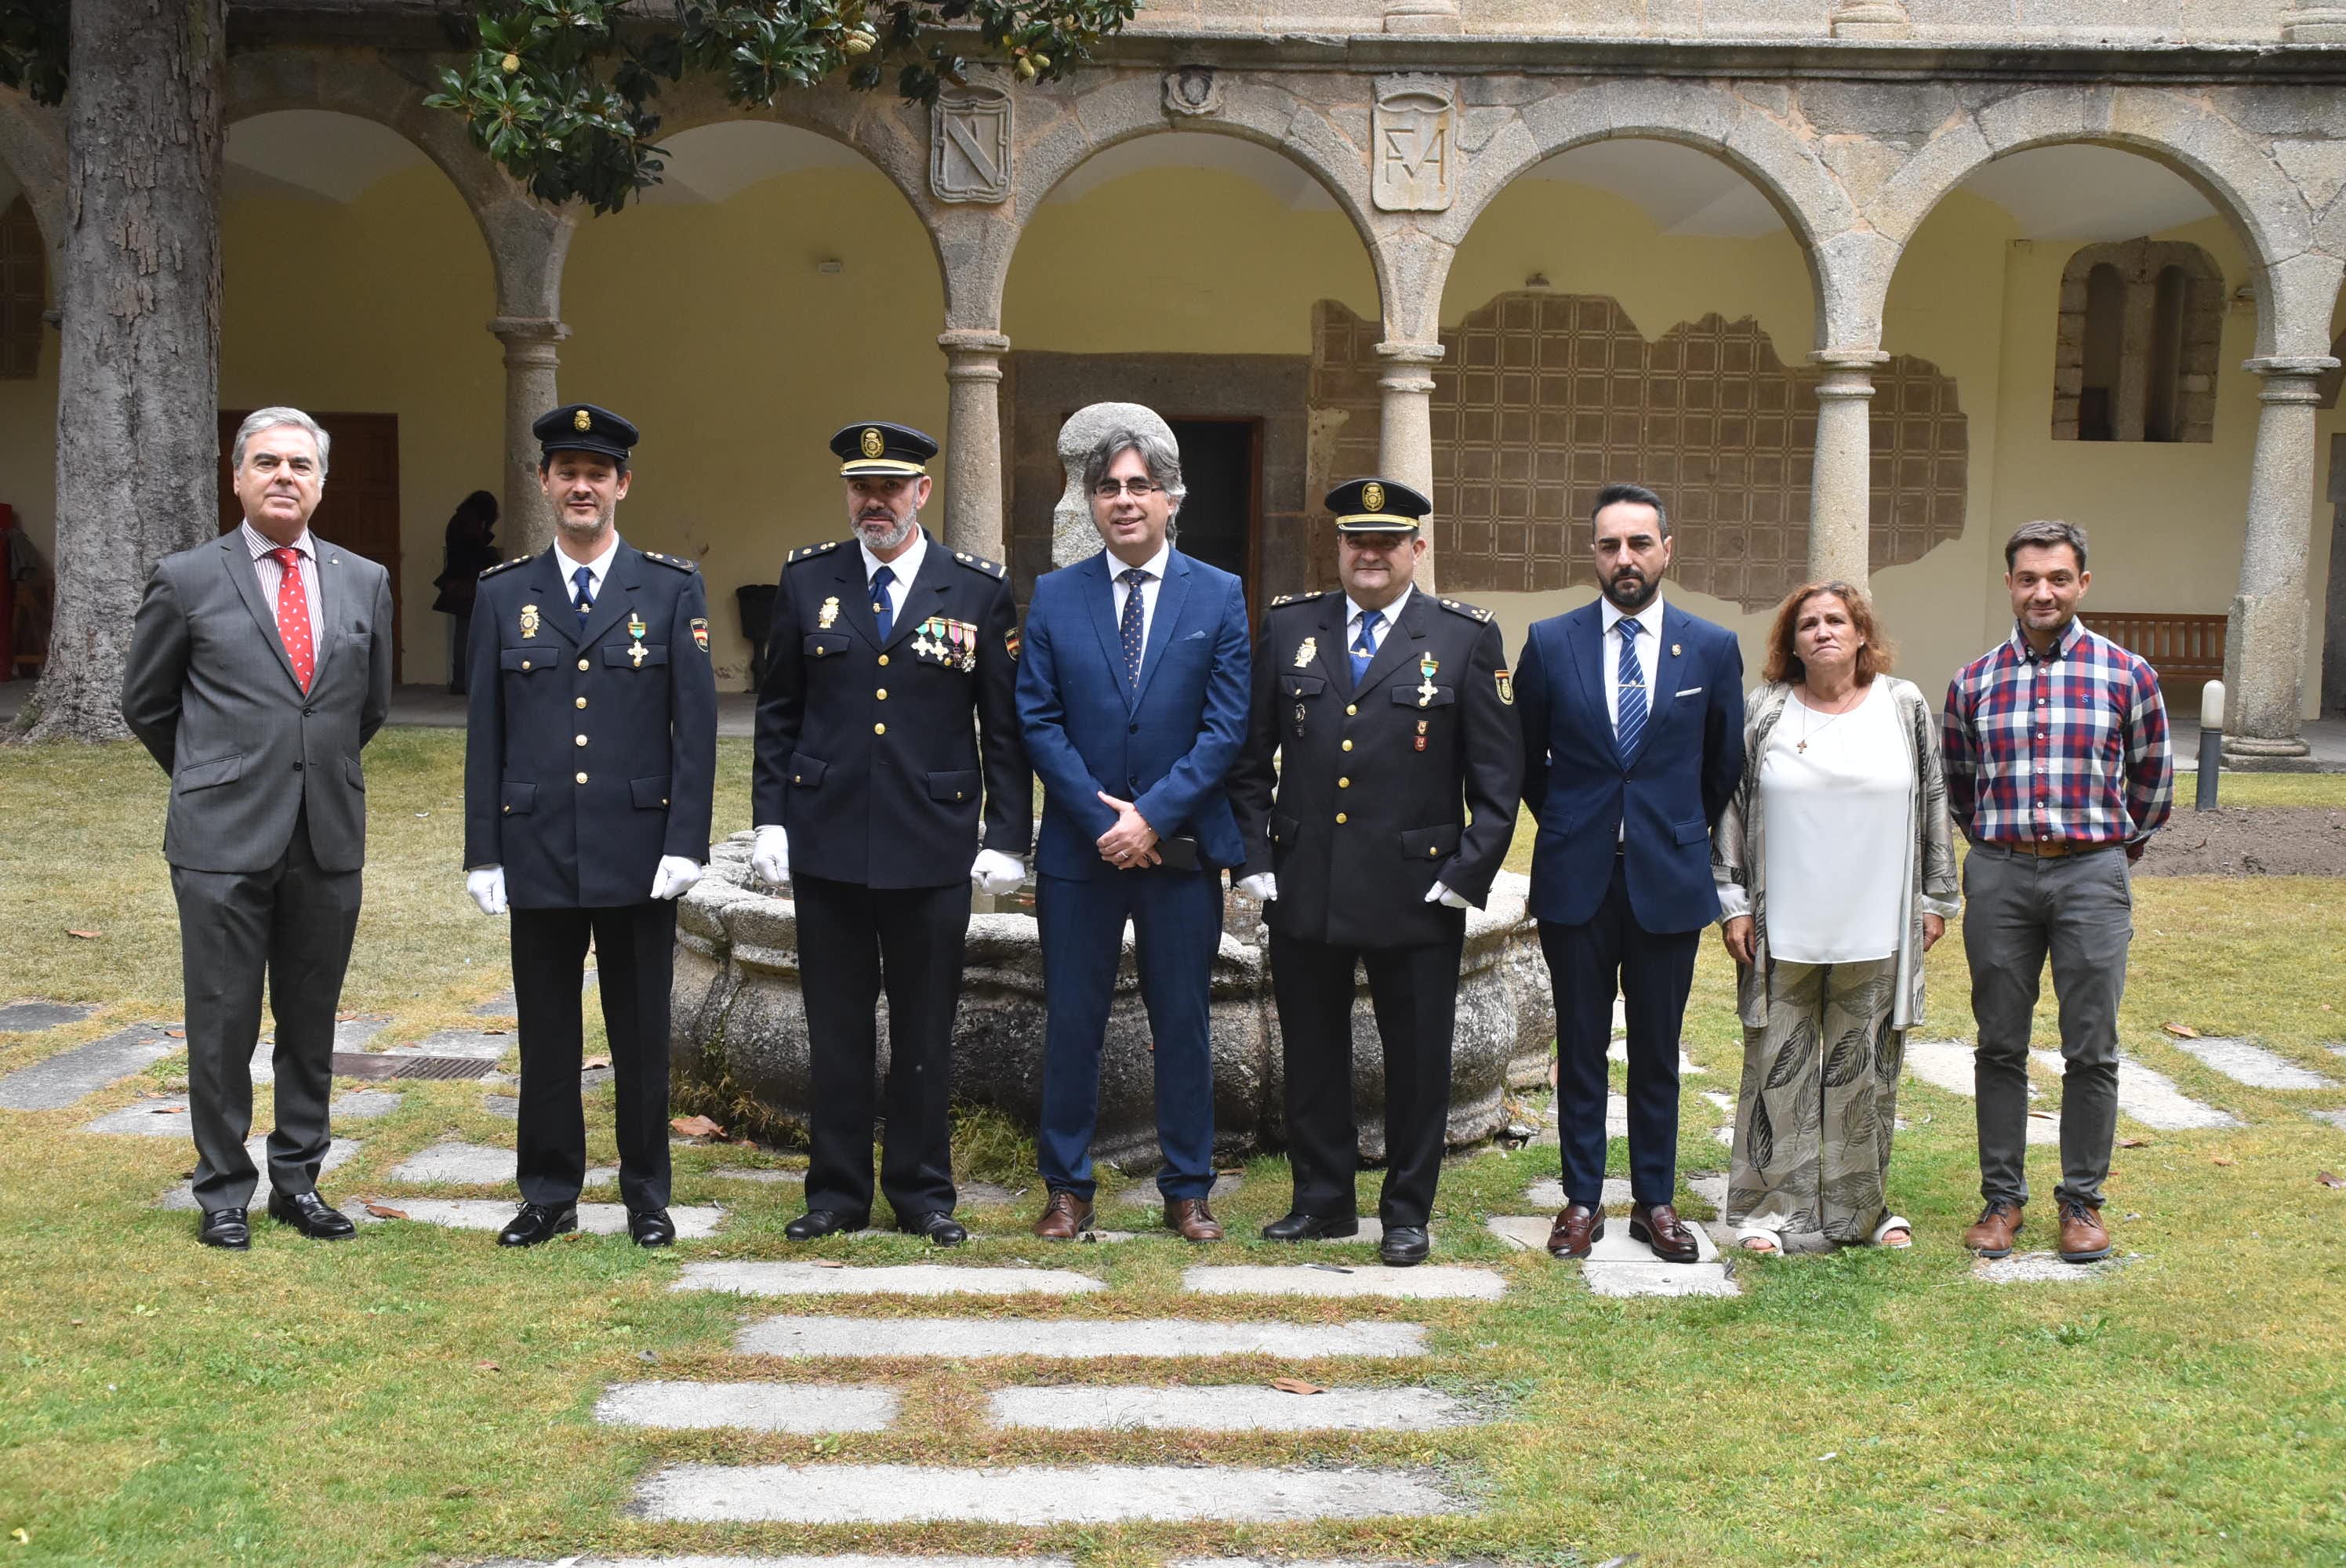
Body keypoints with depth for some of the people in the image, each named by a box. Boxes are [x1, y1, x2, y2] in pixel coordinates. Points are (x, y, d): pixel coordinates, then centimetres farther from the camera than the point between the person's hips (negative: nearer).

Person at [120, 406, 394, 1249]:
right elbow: (145, 703, 10)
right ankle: (223, 1192, 16)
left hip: (329, 839, 3)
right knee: (222, 1026, 3)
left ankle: (297, 1181, 22)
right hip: (223, 841, -3)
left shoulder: (365, 582, 8)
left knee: (311, 1023, 10)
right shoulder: (186, 580, 0)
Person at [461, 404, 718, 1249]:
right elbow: (484, 734, 6)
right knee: (546, 1034, 9)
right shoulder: (503, 594, 7)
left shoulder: (673, 589, 2)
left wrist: (686, 842, -9)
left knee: (641, 1034, 7)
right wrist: (482, 853, 1)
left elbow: (696, 726, -1)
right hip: (537, 852, 1)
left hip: (640, 852, -1)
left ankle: (647, 1196, 20)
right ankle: (549, 1194, 21)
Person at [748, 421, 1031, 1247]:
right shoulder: (807, 578, 6)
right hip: (826, 840, 2)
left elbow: (1005, 724, 2)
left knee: (925, 1029, 7)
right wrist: (770, 817, 3)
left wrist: (1008, 837, -2)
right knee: (836, 1025, 9)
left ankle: (923, 1194, 20)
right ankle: (838, 1191, 21)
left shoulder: (980, 589, 0)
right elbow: (778, 710, 10)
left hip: (932, 846, -1)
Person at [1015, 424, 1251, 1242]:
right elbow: (1038, 720, -1)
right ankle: (1067, 1188, 19)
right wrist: (1102, 817, -11)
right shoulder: (1054, 595, 4)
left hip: (1183, 847, 0)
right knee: (1072, 1022, 7)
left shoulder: (1219, 596, 2)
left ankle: (1187, 1190, 19)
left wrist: (1153, 815, -13)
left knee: (1182, 1023, 8)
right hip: (1078, 846, 1)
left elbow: (1227, 727, -4)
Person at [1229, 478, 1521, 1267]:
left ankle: (1407, 1214, 21)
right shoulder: (1288, 625, 6)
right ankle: (1323, 1200, 27)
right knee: (1310, 1054, 12)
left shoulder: (1466, 637, 0)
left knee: (1417, 1061, 7)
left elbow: (1498, 773, 0)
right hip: (1304, 889, 2)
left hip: (1416, 894, -2)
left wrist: (1468, 874, -7)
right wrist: (1255, 859, 2)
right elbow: (1251, 756, 9)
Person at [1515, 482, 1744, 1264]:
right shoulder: (1550, 642, 0)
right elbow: (1525, 757, 12)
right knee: (1580, 1047, 7)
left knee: (1658, 1050, 8)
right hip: (1576, 878, 0)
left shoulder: (1713, 648, 1)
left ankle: (1656, 1200, 20)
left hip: (1669, 878, 0)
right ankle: (1582, 1199, 17)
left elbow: (1725, 765, 12)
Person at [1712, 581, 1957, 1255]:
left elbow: (1932, 805, 8)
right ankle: (1770, 1207, 15)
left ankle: (1863, 1206, 23)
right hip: (1784, 933, -1)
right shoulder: (1762, 713, 1)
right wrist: (1733, 904, 0)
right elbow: (1729, 808, 3)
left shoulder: (1905, 707, 4)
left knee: (1868, 1070, 9)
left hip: (1876, 933, 1)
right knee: (1779, 1068, 5)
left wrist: (1935, 898, 7)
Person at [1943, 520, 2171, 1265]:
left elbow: (2151, 777, 12)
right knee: (2000, 1047, 7)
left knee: (2091, 1050, 3)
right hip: (1999, 875, 2)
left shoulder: (2126, 674, 0)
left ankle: (2082, 1200, 15)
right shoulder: (1973, 683, 5)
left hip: (2091, 875, -1)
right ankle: (2001, 1197, 17)